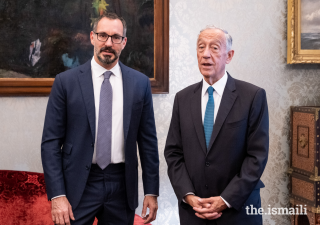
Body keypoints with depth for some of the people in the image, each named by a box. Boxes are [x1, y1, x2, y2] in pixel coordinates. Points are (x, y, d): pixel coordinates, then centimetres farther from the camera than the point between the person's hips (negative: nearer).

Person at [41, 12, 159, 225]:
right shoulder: (66, 81, -3)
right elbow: (51, 142, -4)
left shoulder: (140, 83, 2)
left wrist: (151, 191, 3)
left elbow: (148, 140, 5)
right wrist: (57, 195, -10)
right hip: (79, 185, -1)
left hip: (123, 185, 2)